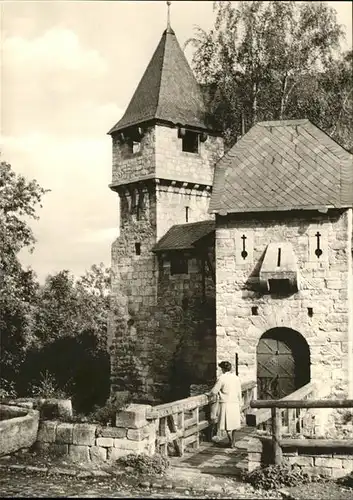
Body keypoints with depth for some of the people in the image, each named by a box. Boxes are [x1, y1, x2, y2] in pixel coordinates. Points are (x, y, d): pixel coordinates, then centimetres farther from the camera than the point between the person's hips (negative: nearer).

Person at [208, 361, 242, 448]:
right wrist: (240, 405, 19)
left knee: (228, 425, 2)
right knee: (233, 423, 15)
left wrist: (210, 395, 12)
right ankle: (232, 441, 22)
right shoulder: (236, 378, 5)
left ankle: (231, 443, 4)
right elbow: (239, 393, 11)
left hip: (226, 404, -5)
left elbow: (214, 391, -9)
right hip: (235, 404, 6)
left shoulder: (221, 378, -13)